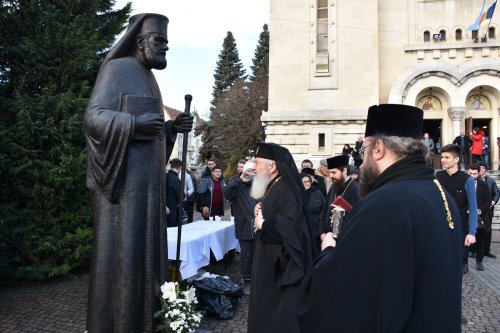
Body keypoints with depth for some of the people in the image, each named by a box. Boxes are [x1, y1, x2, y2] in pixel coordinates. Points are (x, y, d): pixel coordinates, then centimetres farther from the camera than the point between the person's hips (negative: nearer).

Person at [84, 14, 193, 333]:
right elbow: (93, 116, -13)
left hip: (148, 178, 9)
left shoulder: (148, 79, 20)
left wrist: (172, 128, 4)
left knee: (146, 246, 11)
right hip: (123, 176, -8)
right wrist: (134, 124, -27)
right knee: (120, 249, -4)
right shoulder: (117, 68, -5)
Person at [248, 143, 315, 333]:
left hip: (281, 268, -10)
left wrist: (263, 224, -18)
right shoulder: (272, 188, 11)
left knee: (279, 317, 4)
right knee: (267, 311, 19)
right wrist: (260, 211, 1)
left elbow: (291, 226, -33)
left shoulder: (285, 190, -21)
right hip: (270, 264, 10)